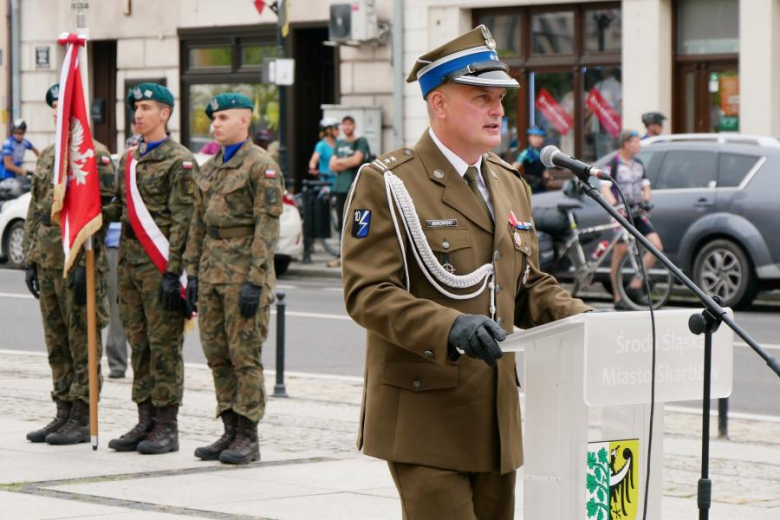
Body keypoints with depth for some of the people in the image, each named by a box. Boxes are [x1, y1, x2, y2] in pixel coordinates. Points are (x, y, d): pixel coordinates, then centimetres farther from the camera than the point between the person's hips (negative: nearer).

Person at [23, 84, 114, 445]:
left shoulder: (95, 156, -9)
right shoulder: (48, 156, 16)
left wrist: (84, 265, -19)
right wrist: (31, 259, 13)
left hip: (79, 264, -8)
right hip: (48, 263, 8)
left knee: (82, 344, -4)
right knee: (56, 344, 11)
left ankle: (82, 421, -1)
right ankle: (63, 414, 17)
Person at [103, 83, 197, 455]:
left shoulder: (180, 161, -8)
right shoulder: (129, 160, 15)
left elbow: (182, 221, -13)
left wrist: (173, 273, -18)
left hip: (160, 266, -7)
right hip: (129, 263, 7)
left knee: (165, 345, -4)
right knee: (139, 344, 9)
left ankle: (167, 427, -1)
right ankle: (145, 422, 15)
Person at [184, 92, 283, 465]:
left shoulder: (261, 165, -8)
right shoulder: (209, 168, 17)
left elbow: (267, 227, -13)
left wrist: (255, 281, -18)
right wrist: (193, 273, 15)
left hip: (244, 274, -8)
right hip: (212, 272, 8)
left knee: (245, 356, -5)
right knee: (217, 355, 9)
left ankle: (248, 438, -1)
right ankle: (230, 432, 16)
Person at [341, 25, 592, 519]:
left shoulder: (510, 184, 17)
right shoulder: (388, 184, -7)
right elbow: (367, 293, -14)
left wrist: (581, 320, 0)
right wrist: (450, 328, -28)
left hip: (497, 416, 7)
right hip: (426, 415, -7)